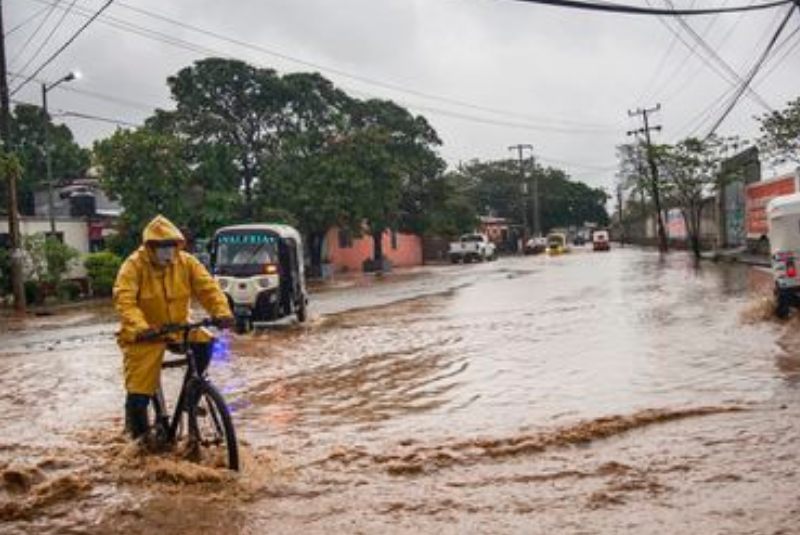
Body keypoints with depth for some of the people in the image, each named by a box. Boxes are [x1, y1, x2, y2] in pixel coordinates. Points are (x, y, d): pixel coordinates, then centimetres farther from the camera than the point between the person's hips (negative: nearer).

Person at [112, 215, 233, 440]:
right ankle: (139, 434, 23)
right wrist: (139, 327, -45)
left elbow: (208, 287, -13)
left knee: (205, 342, -25)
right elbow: (124, 299, -28)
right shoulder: (134, 265, -16)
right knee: (138, 393, -6)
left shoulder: (186, 262, -6)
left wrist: (222, 312, -31)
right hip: (145, 335, -3)